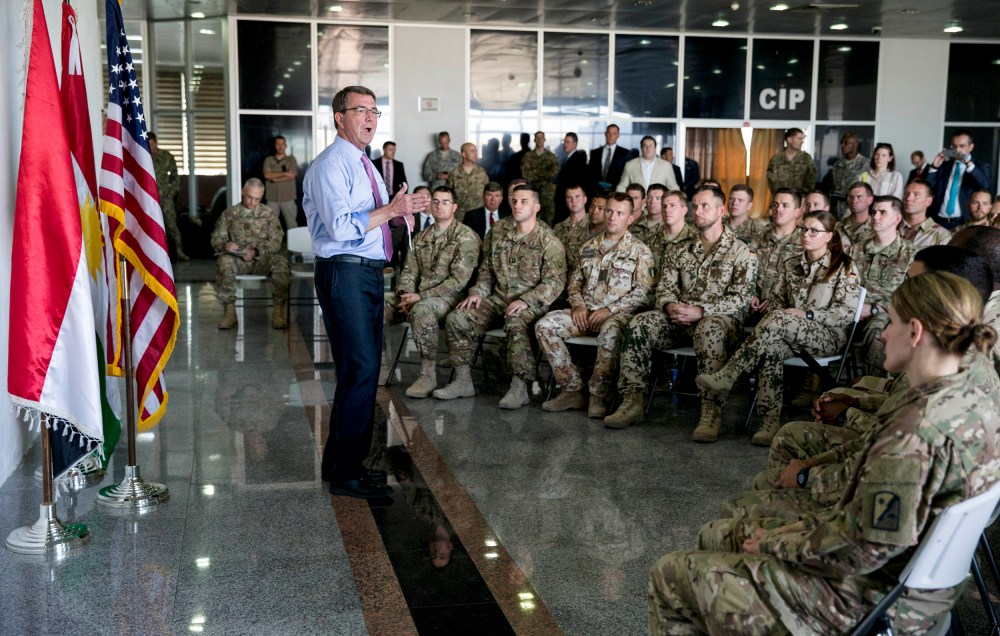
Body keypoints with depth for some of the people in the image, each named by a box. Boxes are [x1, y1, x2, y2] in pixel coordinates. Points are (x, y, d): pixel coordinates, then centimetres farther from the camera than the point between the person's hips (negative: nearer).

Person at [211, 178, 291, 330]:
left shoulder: (268, 213, 7)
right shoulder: (229, 214, 9)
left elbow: (275, 241, -3)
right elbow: (216, 239, 6)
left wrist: (256, 251, -21)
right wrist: (225, 246, -20)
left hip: (262, 259, 0)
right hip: (238, 260, 1)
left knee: (280, 260, -32)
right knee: (224, 261, -33)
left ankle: (278, 310, -27)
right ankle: (229, 311, -27)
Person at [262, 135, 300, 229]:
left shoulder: (291, 159, 8)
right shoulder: (268, 160, 12)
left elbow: (292, 176, -5)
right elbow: (267, 175, -4)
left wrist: (274, 178, -5)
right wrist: (284, 173, -9)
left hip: (288, 198, -1)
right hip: (272, 198, 1)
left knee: (292, 225, -3)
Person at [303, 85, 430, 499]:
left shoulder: (364, 165, 20)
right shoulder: (330, 165, -10)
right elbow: (341, 226, -21)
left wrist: (402, 211, 6)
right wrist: (390, 210, -18)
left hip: (371, 272, 10)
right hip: (345, 274, -10)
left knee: (363, 369, 12)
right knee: (360, 370, -12)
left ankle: (342, 461, 23)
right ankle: (345, 473, -4)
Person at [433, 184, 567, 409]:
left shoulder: (548, 241, -7)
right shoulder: (498, 231, 10)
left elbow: (554, 281, -13)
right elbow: (486, 268, 18)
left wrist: (525, 301, -23)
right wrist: (478, 292, 1)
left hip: (531, 303, -6)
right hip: (497, 298, 6)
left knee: (516, 324, -39)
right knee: (456, 319, -13)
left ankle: (519, 388, -33)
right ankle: (463, 381, -6)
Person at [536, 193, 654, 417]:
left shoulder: (639, 251, 4)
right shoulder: (589, 247, 19)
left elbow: (643, 292, -5)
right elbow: (575, 281, 22)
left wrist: (609, 310, -14)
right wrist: (578, 305, 0)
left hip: (617, 314, -5)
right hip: (586, 312, 5)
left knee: (609, 333, -41)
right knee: (545, 325, -19)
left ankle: (598, 396, -25)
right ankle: (572, 390, -15)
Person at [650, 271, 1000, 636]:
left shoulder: (915, 430, -31)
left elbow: (861, 551, -26)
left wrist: (775, 544, -10)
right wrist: (809, 526, 4)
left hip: (864, 605, -9)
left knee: (669, 576, 0)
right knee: (720, 534, 22)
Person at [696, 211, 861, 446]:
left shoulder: (844, 267, 3)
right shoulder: (790, 266, 19)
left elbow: (847, 313, -6)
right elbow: (777, 302, 17)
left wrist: (806, 314, -16)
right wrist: (773, 322, -6)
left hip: (828, 336, -4)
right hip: (791, 336, 4)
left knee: (778, 319, -34)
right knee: (771, 346, -35)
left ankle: (725, 378, -37)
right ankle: (771, 422, -39)